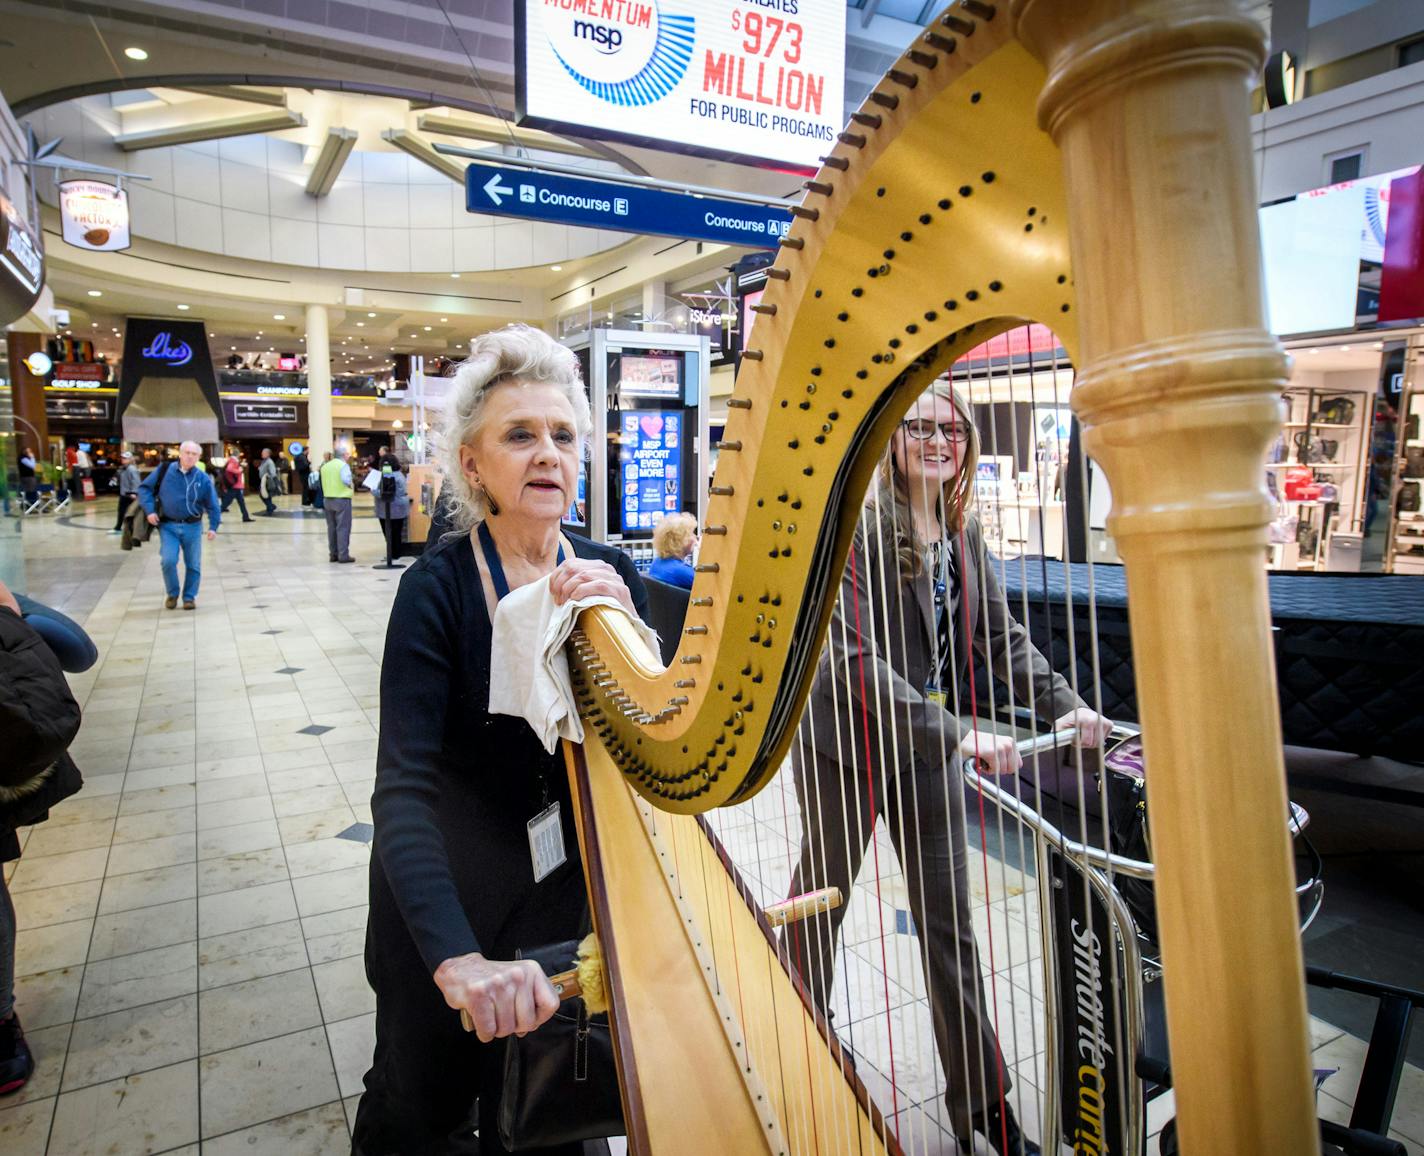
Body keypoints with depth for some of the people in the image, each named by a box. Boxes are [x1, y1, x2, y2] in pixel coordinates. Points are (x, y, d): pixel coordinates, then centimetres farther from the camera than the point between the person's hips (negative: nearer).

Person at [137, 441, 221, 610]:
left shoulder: (203, 479, -2)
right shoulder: (164, 470, -2)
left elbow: (212, 505, 2)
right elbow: (145, 488, 5)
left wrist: (213, 526, -5)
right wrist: (149, 510, -6)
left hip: (192, 527, 1)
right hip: (168, 526, -1)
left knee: (193, 564, 5)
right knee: (168, 561, -11)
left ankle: (190, 597, 23)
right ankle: (172, 594, 13)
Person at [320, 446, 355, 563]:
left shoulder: (325, 466, 11)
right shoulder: (343, 465, -10)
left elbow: (322, 482, 9)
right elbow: (346, 480, -21)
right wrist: (352, 485, -3)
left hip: (327, 499, 7)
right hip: (342, 499, -7)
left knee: (332, 527, 13)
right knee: (343, 527, -3)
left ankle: (333, 554, 17)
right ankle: (343, 555, -5)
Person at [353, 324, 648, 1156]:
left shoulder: (610, 576, -7)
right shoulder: (439, 587, -20)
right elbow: (403, 786, -29)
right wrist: (459, 957, -43)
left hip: (574, 884, 4)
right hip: (450, 892, -3)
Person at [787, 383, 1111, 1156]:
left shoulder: (961, 533, 4)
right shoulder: (855, 527, -19)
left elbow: (1000, 635, 5)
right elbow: (855, 657, -26)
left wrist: (1062, 704, -11)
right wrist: (956, 734, -31)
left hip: (929, 747, 6)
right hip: (845, 747, -5)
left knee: (949, 924, 11)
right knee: (822, 895, 17)